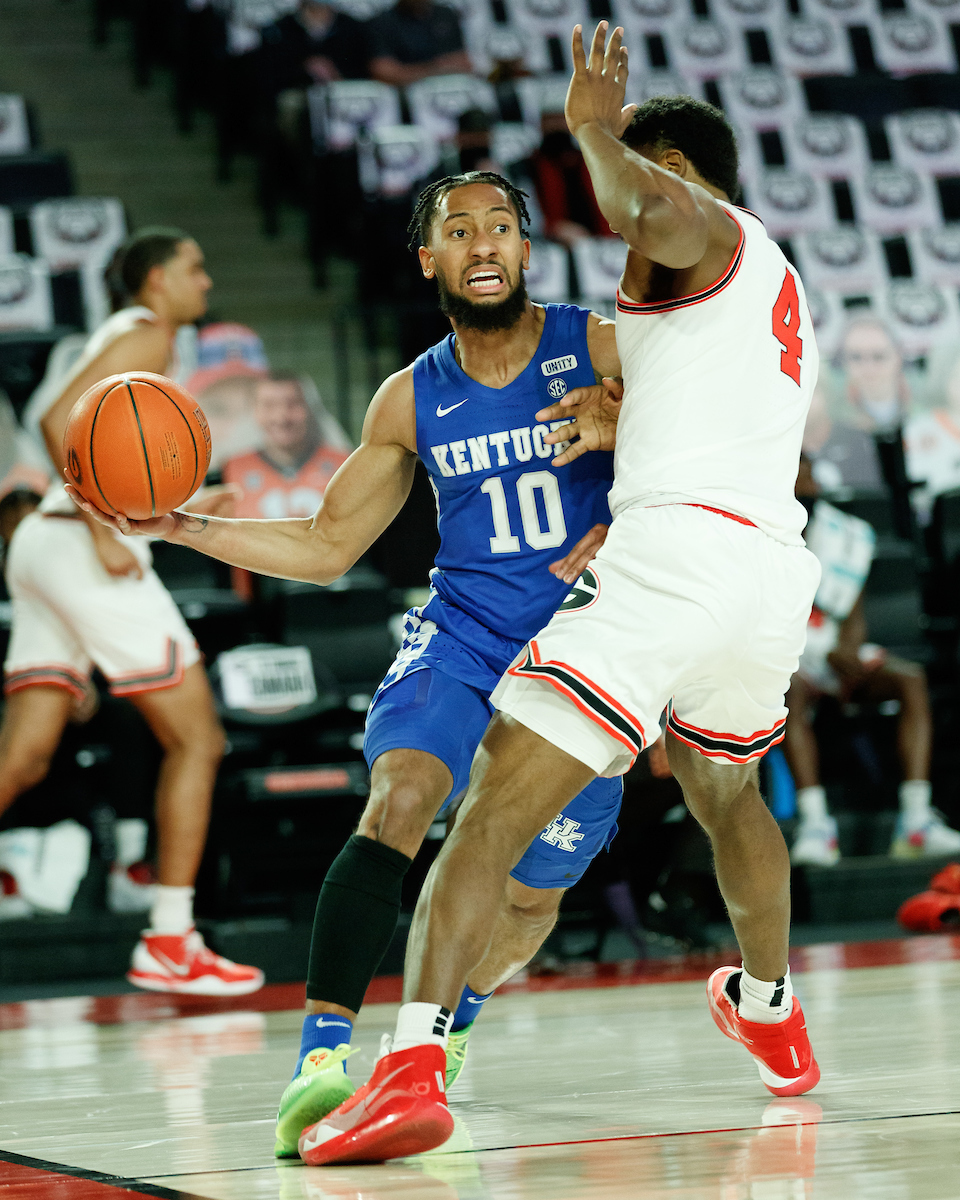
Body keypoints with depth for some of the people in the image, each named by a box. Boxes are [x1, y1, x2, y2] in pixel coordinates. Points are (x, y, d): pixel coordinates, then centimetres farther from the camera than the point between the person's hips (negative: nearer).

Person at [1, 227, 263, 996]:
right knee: (196, 738, -2)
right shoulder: (148, 334, -3)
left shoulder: (127, 339, 26)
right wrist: (105, 533, -22)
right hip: (77, 545, -9)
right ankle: (170, 944, -2)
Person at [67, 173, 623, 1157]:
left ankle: (451, 1021, 43)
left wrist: (623, 534, -23)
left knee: (531, 891, 9)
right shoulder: (413, 400, 4)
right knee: (399, 797, -28)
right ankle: (322, 1055, -34)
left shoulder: (600, 348, -6)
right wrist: (179, 527, 0)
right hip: (459, 634, 1)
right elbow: (326, 546, 11)